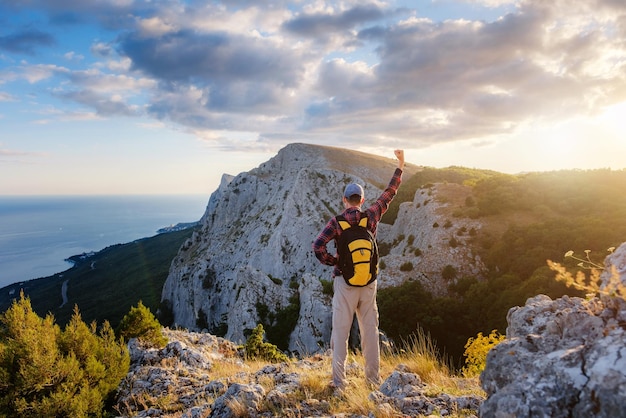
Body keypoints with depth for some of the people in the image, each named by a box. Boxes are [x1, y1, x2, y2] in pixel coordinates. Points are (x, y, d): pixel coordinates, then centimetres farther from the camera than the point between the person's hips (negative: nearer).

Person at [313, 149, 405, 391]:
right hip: (369, 281, 3)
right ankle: (373, 377, 20)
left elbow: (318, 246, -21)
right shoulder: (371, 216, -1)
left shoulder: (337, 222, -9)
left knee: (340, 331, 2)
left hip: (345, 281, -3)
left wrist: (333, 262, -4)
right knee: (370, 330, 12)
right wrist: (400, 166, 22)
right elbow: (389, 194, 12)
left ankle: (339, 381, 5)